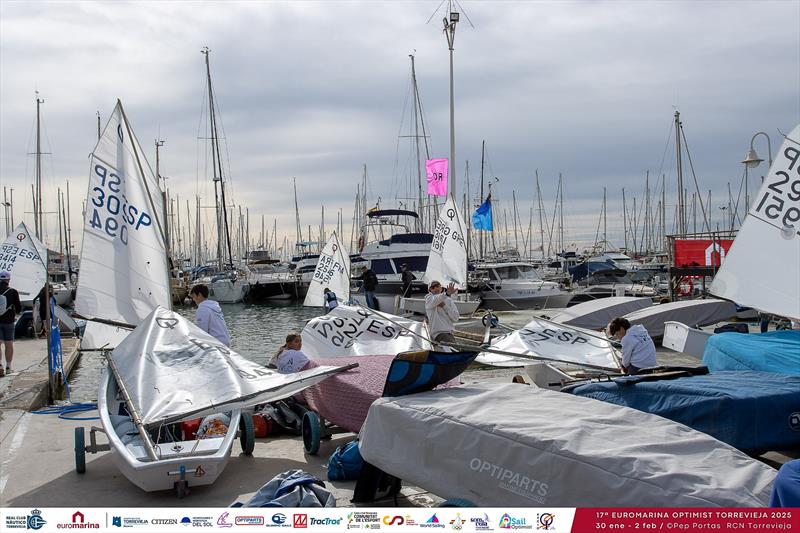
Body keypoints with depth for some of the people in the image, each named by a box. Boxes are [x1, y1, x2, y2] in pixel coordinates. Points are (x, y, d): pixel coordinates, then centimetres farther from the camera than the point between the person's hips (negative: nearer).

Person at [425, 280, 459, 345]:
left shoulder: (449, 300, 14)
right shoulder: (428, 299, 1)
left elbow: (455, 318, 3)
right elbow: (435, 300, -25)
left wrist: (444, 306, -8)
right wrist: (447, 293, -43)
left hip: (449, 333, 6)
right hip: (438, 333, -6)